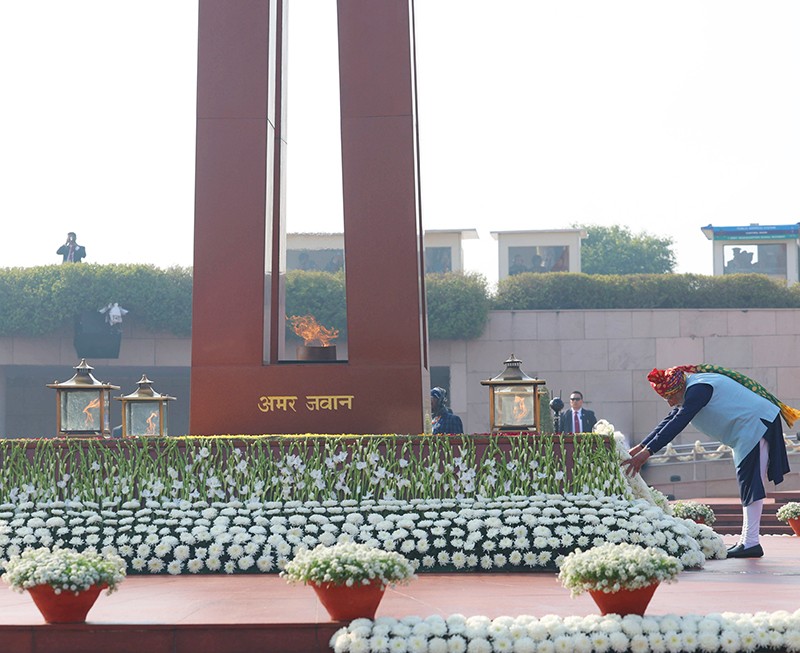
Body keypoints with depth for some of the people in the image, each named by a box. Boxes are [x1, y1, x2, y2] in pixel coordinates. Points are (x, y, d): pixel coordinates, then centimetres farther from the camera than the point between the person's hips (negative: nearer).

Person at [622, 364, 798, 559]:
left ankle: (750, 543, -13)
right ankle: (746, 541, 17)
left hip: (756, 424, -11)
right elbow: (670, 420, 12)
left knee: (751, 484, -12)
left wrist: (648, 451, -31)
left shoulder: (698, 389, -21)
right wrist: (641, 447, 5)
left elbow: (678, 423, -28)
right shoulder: (692, 390, 12)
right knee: (748, 485, 13)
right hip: (748, 431, 11)